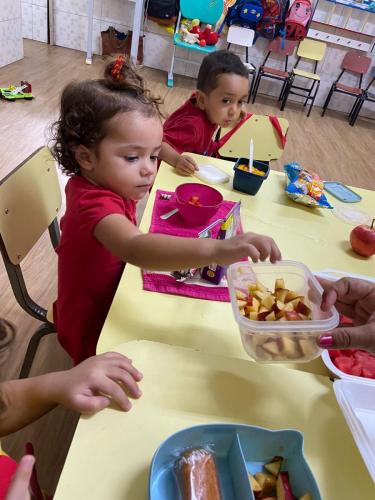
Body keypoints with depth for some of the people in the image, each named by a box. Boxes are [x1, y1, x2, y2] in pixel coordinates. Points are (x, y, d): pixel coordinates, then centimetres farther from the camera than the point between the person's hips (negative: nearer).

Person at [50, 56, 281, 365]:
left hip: (110, 299, 9)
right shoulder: (94, 203, -36)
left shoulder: (97, 182, -8)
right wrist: (215, 250, -69)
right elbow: (136, 250, -56)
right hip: (94, 333, -8)